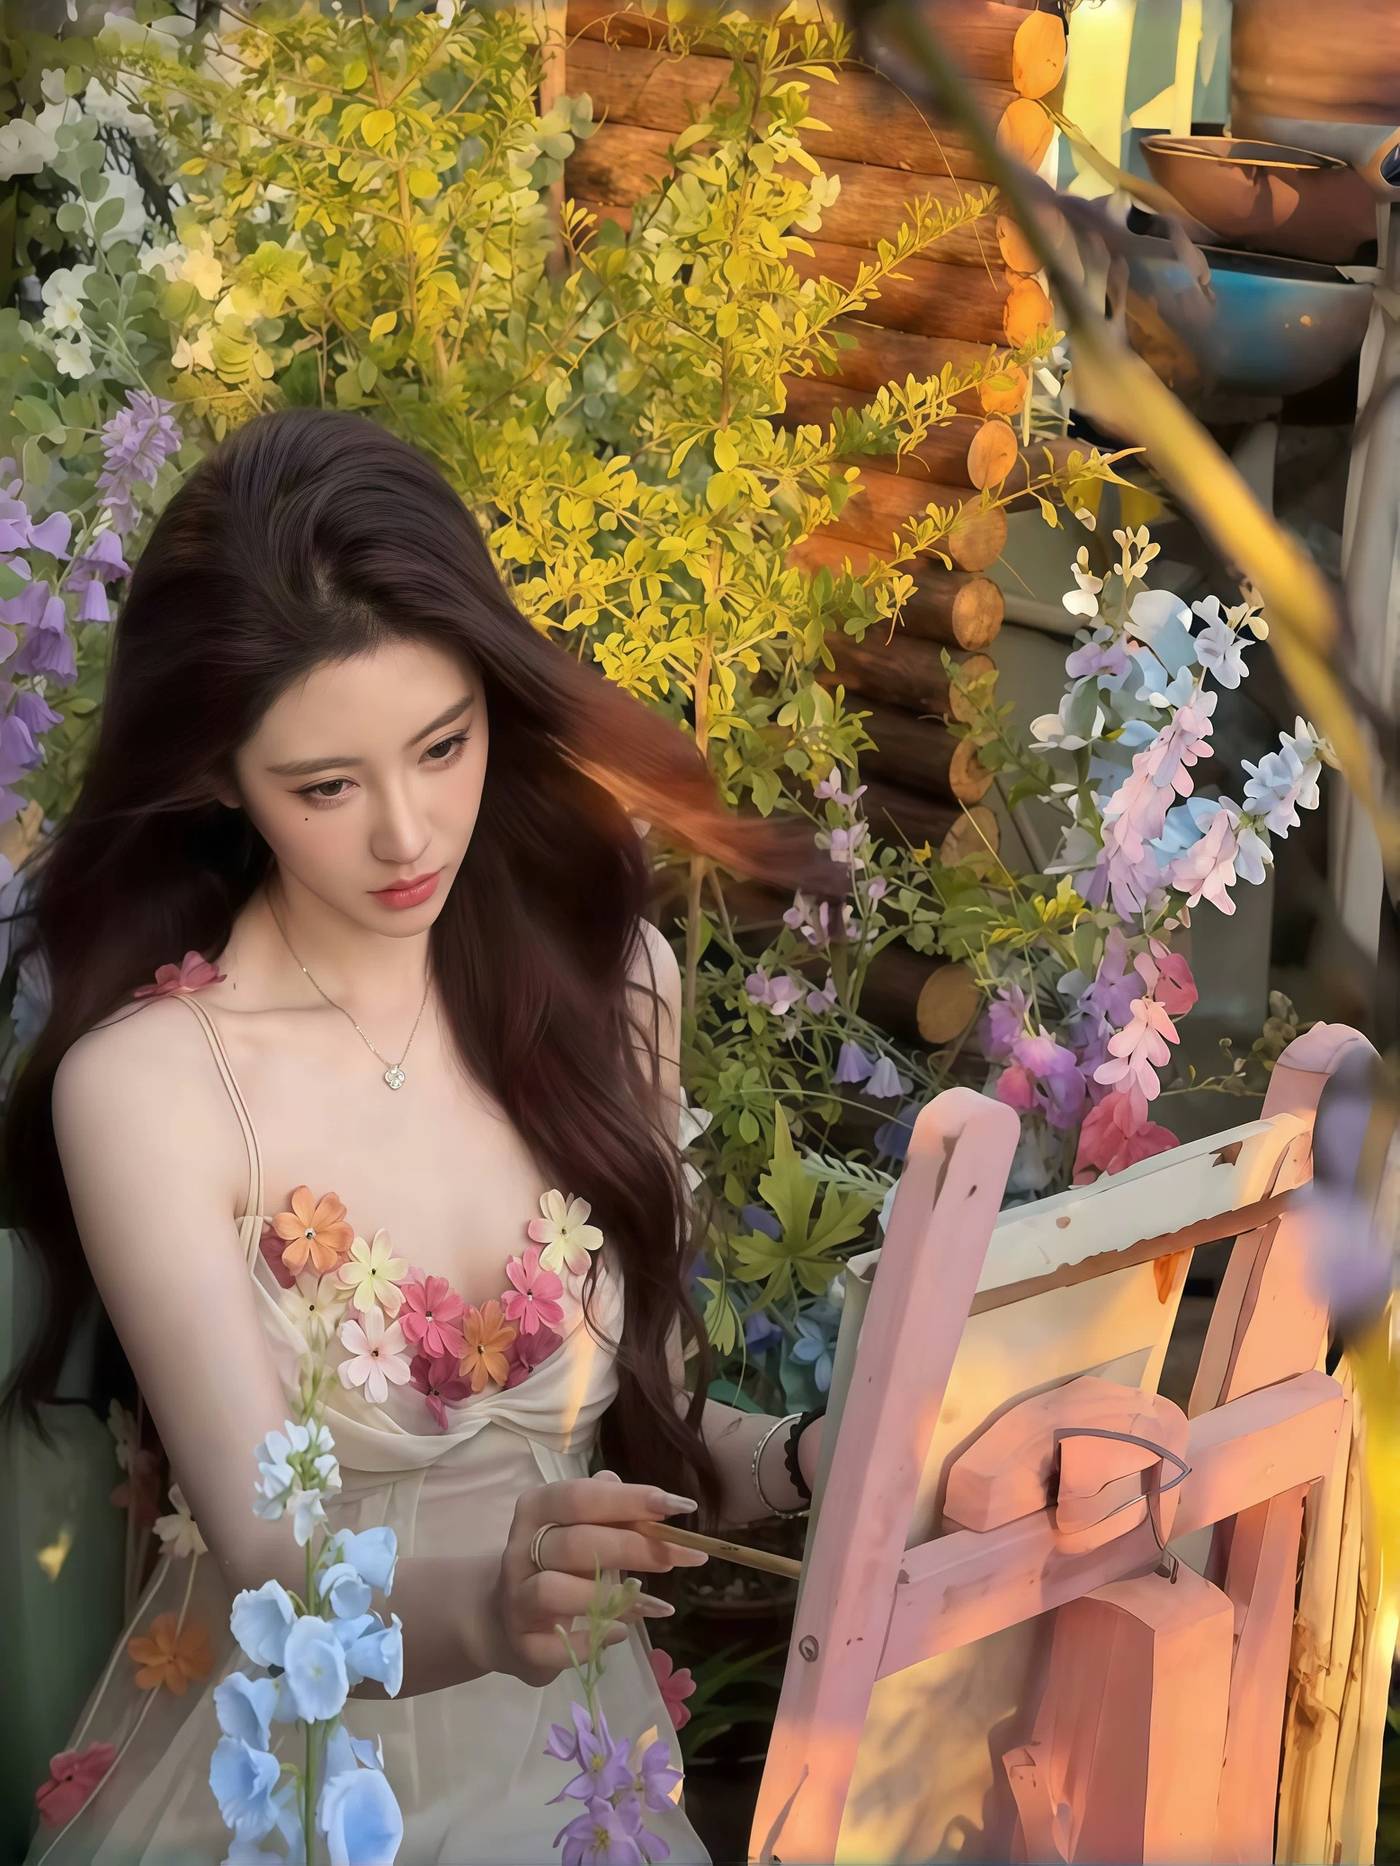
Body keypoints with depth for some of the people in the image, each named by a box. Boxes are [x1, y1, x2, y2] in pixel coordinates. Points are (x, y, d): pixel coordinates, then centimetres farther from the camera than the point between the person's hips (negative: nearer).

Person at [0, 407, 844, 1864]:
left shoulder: (603, 976, -2)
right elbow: (276, 1559, -19)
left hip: (576, 1744, 3)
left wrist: (810, 1462, -10)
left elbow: (638, 1411, 8)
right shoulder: (146, 1080, -15)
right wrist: (485, 1598, -37)